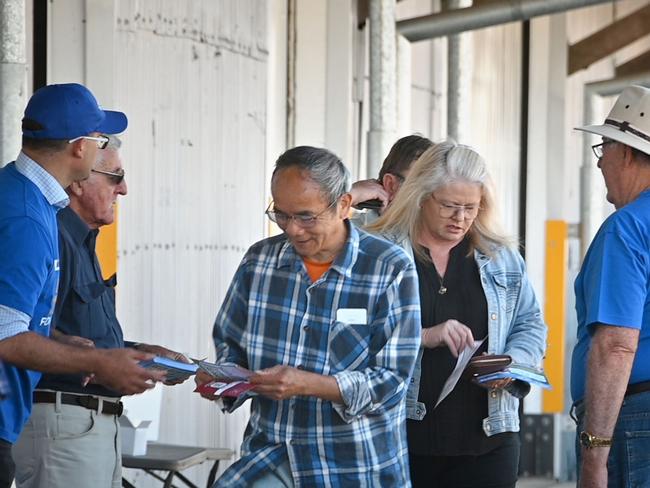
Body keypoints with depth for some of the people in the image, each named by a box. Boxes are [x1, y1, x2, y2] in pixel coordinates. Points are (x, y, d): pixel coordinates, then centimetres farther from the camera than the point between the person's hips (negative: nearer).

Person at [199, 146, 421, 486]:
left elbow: (390, 381, -12)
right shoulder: (259, 260, 4)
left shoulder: (391, 270, -8)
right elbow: (229, 342, 16)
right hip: (270, 454, 3)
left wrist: (308, 384, -24)